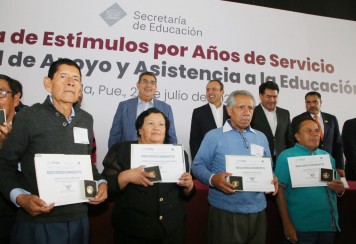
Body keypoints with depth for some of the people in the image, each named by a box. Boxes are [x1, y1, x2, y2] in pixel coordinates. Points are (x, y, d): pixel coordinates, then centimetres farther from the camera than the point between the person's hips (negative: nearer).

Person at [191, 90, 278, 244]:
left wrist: (271, 179, -4)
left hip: (257, 212, 5)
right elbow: (198, 165, -6)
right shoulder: (213, 136, -5)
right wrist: (213, 179, -24)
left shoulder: (261, 137, 11)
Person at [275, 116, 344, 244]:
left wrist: (340, 188, -6)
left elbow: (337, 186, 16)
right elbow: (280, 191, -12)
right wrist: (287, 223, -15)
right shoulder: (286, 156, -9)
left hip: (329, 224, 5)